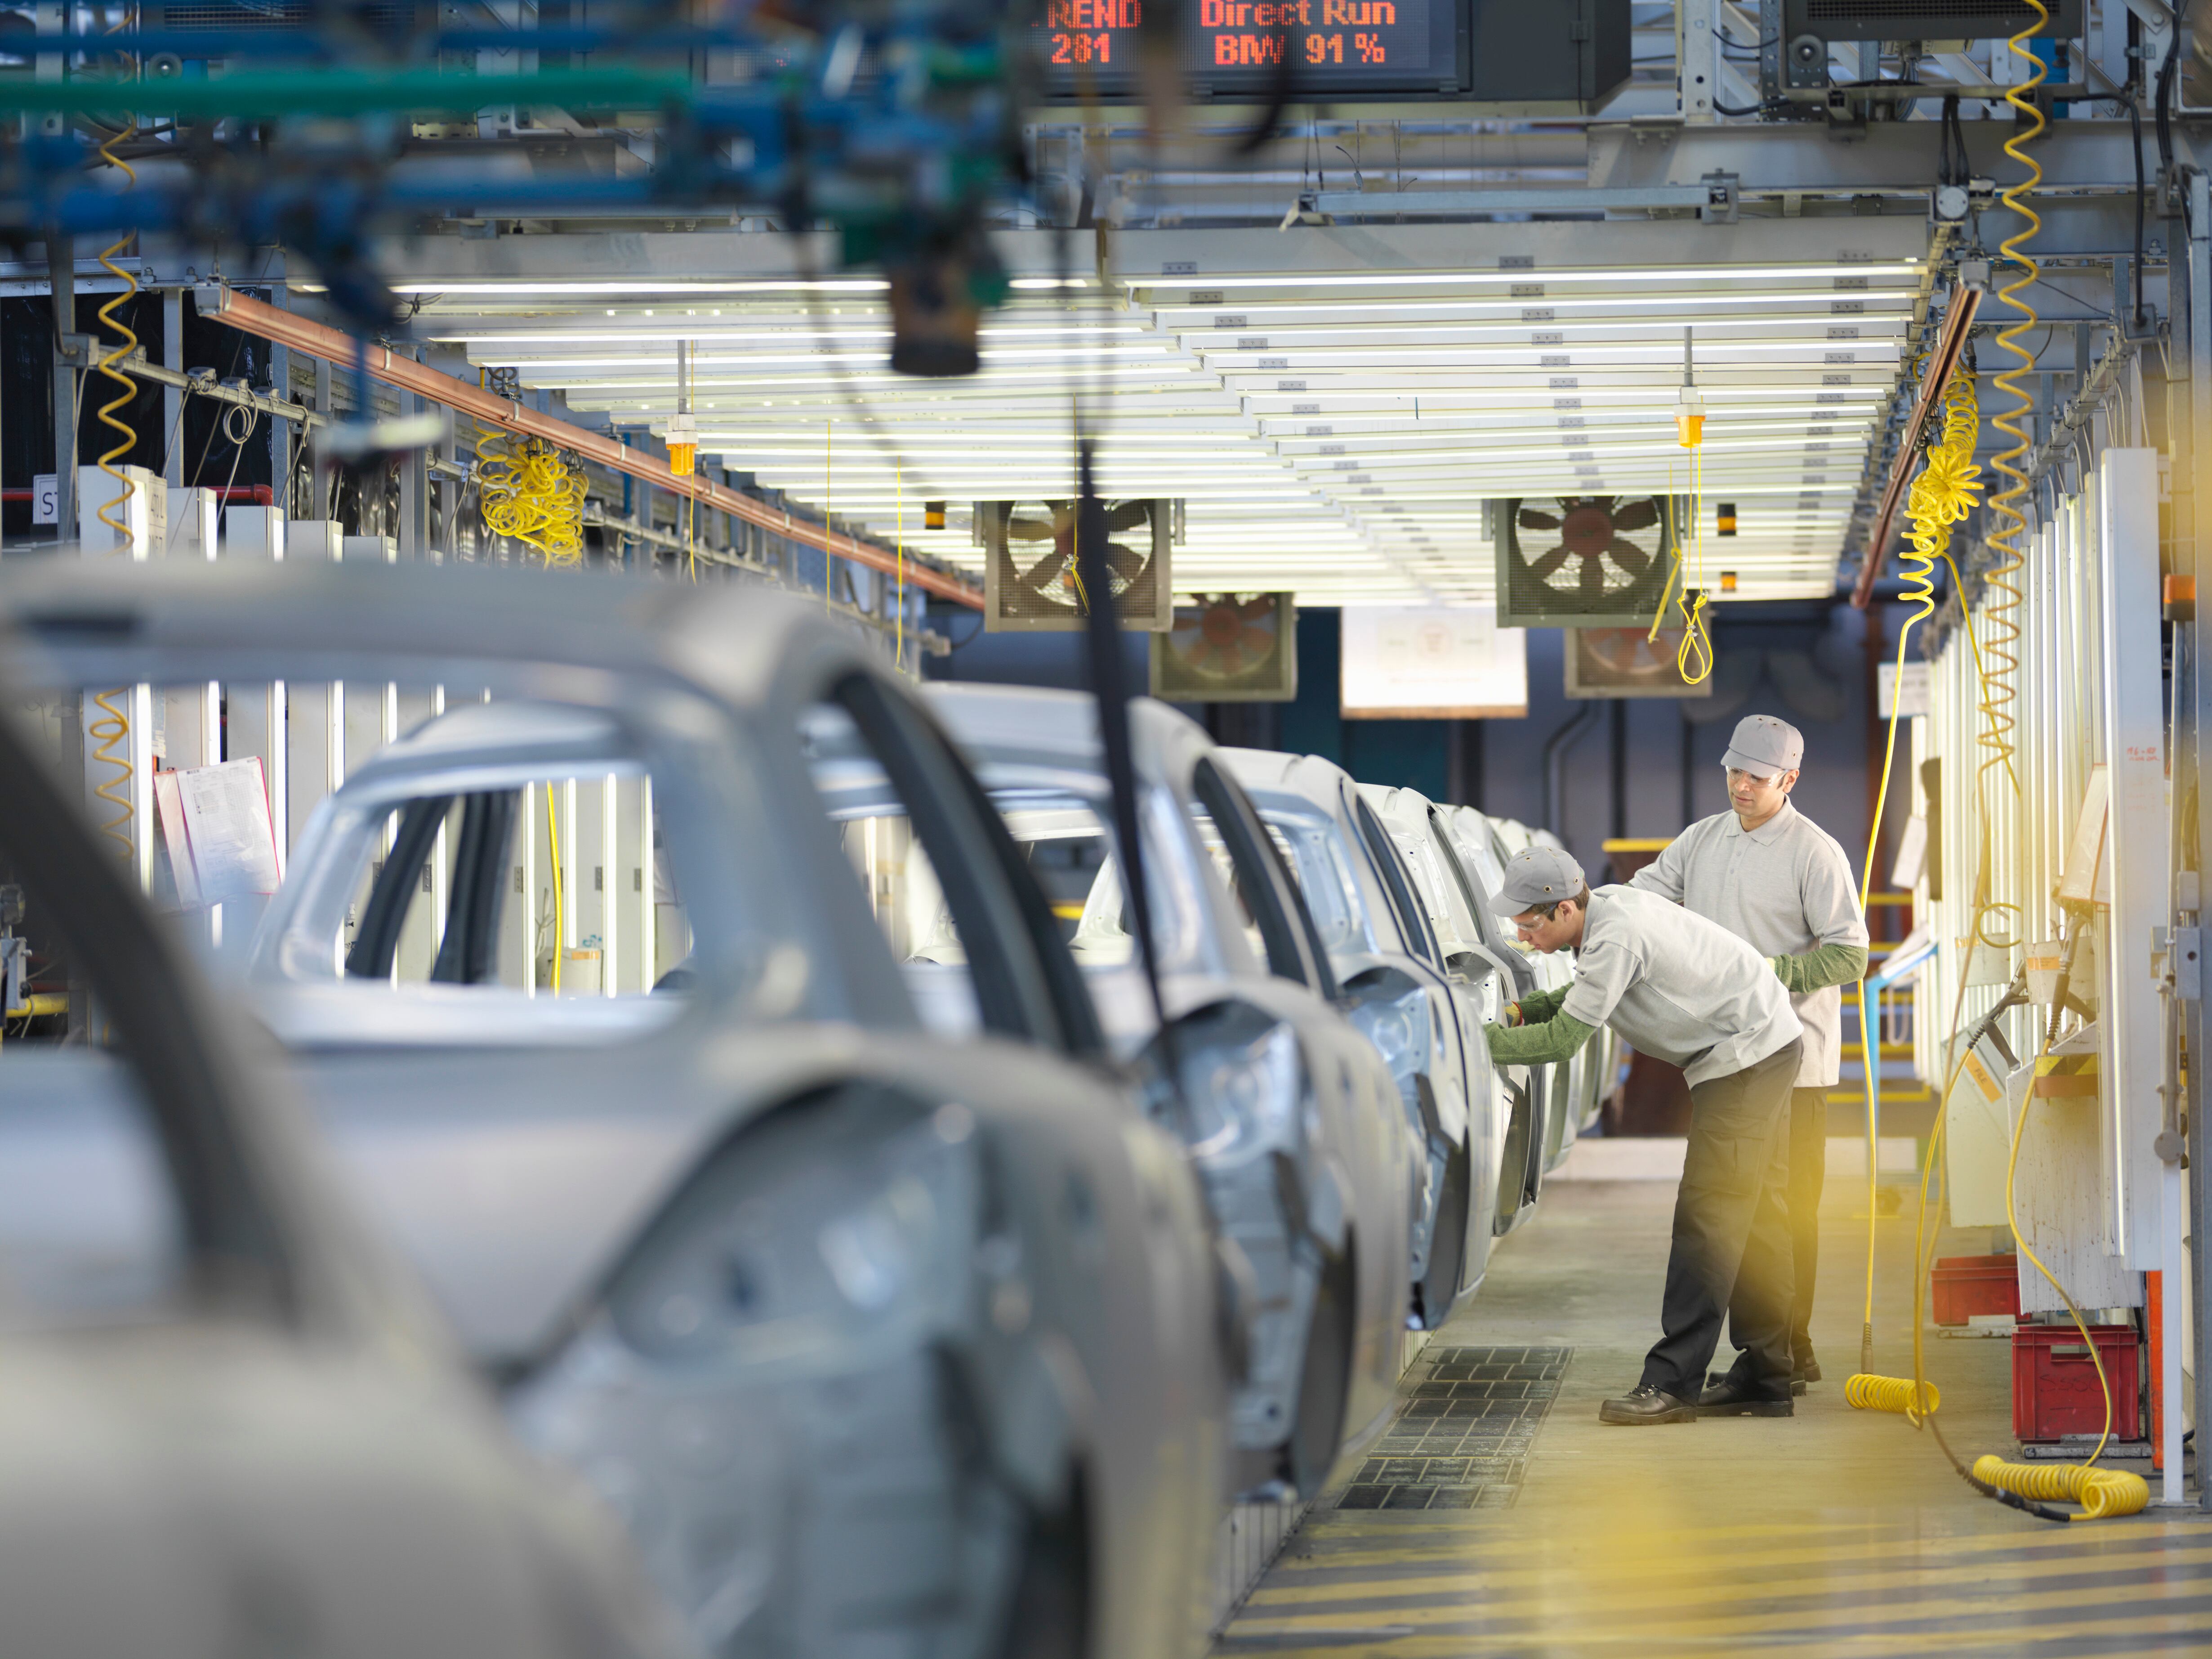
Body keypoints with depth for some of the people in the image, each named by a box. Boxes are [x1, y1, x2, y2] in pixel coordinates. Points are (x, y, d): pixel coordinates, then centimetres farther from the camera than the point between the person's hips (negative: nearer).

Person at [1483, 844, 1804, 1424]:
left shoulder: (1617, 939, -25)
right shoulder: (1607, 906, 6)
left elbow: (1564, 1039, -22)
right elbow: (1584, 999, 22)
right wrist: (1526, 1010, 6)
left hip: (1747, 1054, -11)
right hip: (1764, 1047, 11)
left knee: (1709, 1216, -13)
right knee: (1754, 1217, 12)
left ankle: (1672, 1382, -15)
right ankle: (1767, 1380, 17)